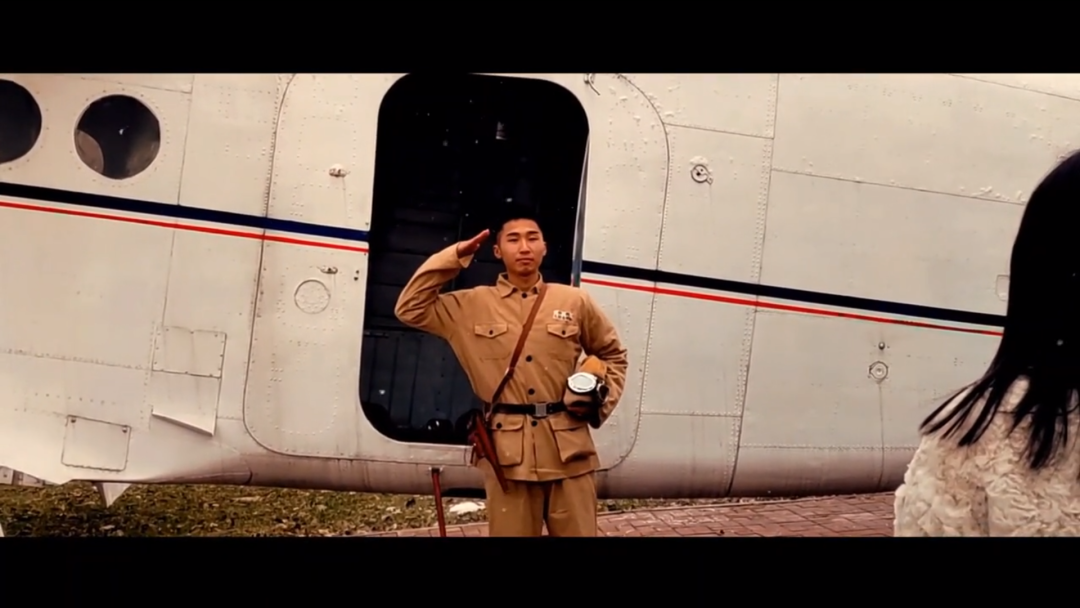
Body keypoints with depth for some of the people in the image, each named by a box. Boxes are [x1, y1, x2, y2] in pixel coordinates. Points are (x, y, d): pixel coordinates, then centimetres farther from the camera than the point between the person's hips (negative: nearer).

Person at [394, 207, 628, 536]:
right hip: (507, 449, 0)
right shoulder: (474, 305, 6)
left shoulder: (575, 301, 7)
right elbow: (410, 308, 4)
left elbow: (613, 354, 19)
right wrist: (455, 256, 1)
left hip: (569, 448, 1)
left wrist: (601, 400, 2)